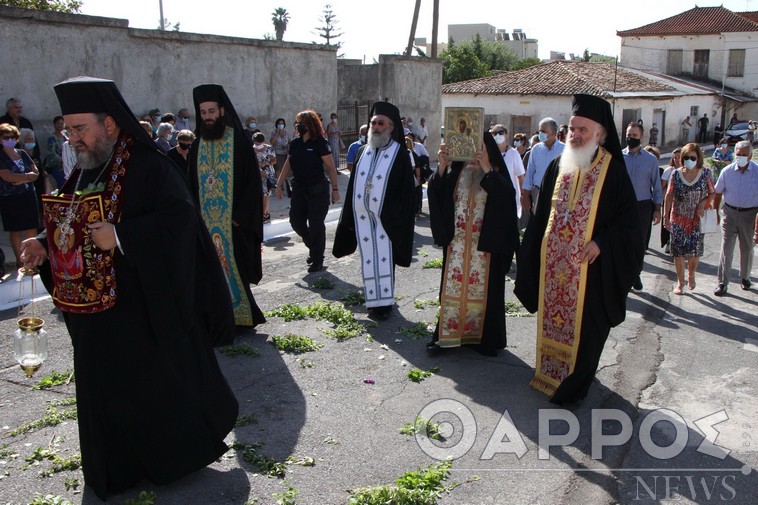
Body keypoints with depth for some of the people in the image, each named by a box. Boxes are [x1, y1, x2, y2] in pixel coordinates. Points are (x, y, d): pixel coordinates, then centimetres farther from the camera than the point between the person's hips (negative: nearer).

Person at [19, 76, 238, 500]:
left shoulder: (148, 167, -14)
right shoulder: (84, 173, 10)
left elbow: (181, 217, -24)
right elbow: (70, 228, 16)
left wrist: (119, 235, -28)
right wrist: (45, 245, -4)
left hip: (145, 312, -7)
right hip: (96, 311, 8)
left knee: (162, 384, 8)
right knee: (106, 391, 16)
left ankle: (184, 448, 31)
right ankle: (122, 465, 34)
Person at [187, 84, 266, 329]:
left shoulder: (238, 142, -3)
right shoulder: (197, 146, 10)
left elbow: (253, 182, -7)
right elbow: (191, 186, 13)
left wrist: (240, 217, -14)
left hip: (234, 222, -4)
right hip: (206, 223, 4)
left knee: (234, 267, 0)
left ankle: (241, 316, 14)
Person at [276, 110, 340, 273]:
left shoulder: (320, 143, -11)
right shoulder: (295, 143, 7)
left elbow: (331, 167, -11)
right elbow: (288, 165, 14)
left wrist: (335, 189, -13)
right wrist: (280, 184, 11)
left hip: (318, 190, -6)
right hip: (299, 190, 6)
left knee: (316, 225, -1)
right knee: (296, 221, 6)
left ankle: (317, 260, 14)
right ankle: (313, 248, 30)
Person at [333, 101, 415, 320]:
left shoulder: (400, 154, -5)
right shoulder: (363, 151, 9)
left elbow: (406, 190, -7)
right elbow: (353, 184, 11)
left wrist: (401, 220, -11)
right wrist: (349, 217, 7)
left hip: (385, 219, -4)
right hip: (362, 217, 4)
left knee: (384, 258, 0)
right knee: (368, 259, 9)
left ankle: (385, 301, 11)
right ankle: (374, 301, 20)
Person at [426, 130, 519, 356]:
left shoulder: (496, 172, -3)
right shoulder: (456, 169, 4)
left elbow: (508, 196, -20)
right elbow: (436, 194, -6)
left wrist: (486, 170, -26)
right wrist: (442, 167, -21)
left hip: (485, 243, -2)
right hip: (457, 242, 2)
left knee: (483, 289, 5)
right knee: (453, 287, 6)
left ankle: (482, 337, 17)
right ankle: (448, 335, 14)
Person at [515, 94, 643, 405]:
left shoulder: (612, 170, -6)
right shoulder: (558, 166, 7)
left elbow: (628, 216, -6)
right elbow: (541, 213, 12)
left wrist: (601, 242, -18)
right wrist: (535, 250, 8)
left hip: (589, 264, -4)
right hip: (552, 261, 4)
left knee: (584, 324, 3)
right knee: (552, 317, 13)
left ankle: (574, 383, 15)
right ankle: (549, 373, 29)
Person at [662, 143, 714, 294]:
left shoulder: (705, 173, -1)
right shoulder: (676, 174, 1)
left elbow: (712, 194, 5)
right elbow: (669, 195, 3)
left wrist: (703, 204, -13)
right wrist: (666, 216, 0)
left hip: (697, 219, -1)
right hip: (678, 218, 1)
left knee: (695, 251, -2)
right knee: (678, 251, 1)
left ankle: (691, 274, 29)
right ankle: (680, 282, 16)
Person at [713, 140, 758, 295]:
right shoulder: (727, 171, -3)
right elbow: (718, 193, 6)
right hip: (730, 213, 0)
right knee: (726, 247, -2)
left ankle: (745, 277, 35)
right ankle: (722, 282, 3)